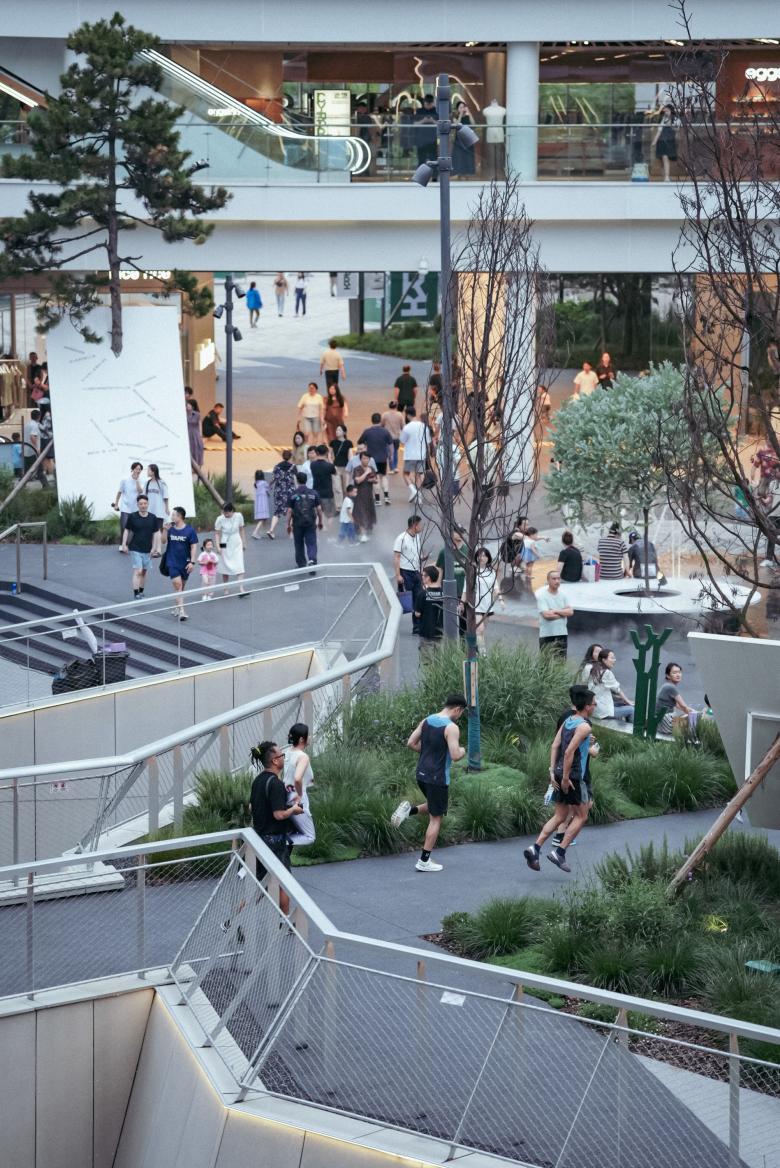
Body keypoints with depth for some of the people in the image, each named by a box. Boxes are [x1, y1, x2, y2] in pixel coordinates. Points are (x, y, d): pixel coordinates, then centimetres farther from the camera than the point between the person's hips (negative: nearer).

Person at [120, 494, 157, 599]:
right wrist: (124, 544, -3)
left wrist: (153, 548, 3)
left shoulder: (153, 518, 2)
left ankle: (141, 593, 26)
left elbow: (155, 533, 8)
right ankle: (136, 595, -13)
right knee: (138, 571, -12)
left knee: (144, 572, 12)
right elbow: (126, 530, 2)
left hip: (147, 550, 4)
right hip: (135, 549, -4)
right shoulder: (132, 517, -5)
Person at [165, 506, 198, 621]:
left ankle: (178, 607, 29)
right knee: (177, 584, -12)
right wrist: (165, 530, -9)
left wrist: (192, 562, -13)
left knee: (182, 586, 13)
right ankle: (181, 611, -16)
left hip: (185, 563, 0)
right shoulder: (170, 528, 1)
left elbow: (194, 547, -5)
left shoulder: (190, 530, -6)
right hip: (173, 562, 0)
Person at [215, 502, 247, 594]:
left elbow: (241, 530, 6)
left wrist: (243, 543, 10)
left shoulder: (238, 516, -8)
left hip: (237, 545, 1)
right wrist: (218, 547, -15)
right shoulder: (220, 519, -13)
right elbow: (218, 534, -6)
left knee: (239, 567, -8)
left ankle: (241, 590, -14)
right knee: (226, 568, 5)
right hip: (225, 545, -1)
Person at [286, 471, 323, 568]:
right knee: (311, 544, 1)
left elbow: (289, 511, -5)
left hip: (297, 524, 0)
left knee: (299, 545, 14)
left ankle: (301, 564, 22)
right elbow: (319, 509, 1)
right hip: (311, 523, 0)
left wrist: (288, 524, 3)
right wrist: (320, 522, 13)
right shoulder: (313, 493, 0)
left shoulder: (293, 495, -4)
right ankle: (312, 560, -21)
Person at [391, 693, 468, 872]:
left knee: (434, 808, 30)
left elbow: (411, 743, 9)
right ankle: (424, 861, 5)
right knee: (436, 818, 4)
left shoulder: (427, 720, 6)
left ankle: (409, 810, 4)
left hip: (422, 775, 7)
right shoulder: (451, 728, -17)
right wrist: (462, 751, -1)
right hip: (438, 777, -7)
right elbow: (455, 756, -23)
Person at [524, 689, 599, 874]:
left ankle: (535, 848, 2)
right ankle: (559, 852, 0)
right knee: (581, 816, 5)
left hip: (561, 774, 8)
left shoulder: (568, 721, 11)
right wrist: (565, 778, -19)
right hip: (573, 776, -8)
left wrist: (553, 771, 9)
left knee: (560, 816, 13)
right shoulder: (584, 726, -15)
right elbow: (569, 751, -22)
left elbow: (555, 746, 9)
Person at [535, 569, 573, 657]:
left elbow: (570, 612, 0)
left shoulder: (563, 595, 10)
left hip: (562, 633, 5)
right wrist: (563, 613, -5)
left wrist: (555, 611, -11)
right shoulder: (541, 595, -6)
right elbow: (546, 614, -16)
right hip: (547, 635, -5)